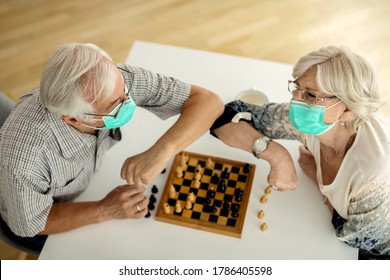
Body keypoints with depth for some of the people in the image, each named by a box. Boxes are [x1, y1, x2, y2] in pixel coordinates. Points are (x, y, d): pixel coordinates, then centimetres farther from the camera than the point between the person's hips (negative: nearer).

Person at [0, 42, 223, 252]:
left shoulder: (116, 80, -33)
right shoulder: (25, 149, -42)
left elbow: (208, 100, -30)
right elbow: (28, 225, -23)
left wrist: (162, 150, -47)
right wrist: (105, 210, -33)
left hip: (94, 178, 4)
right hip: (46, 218, -3)